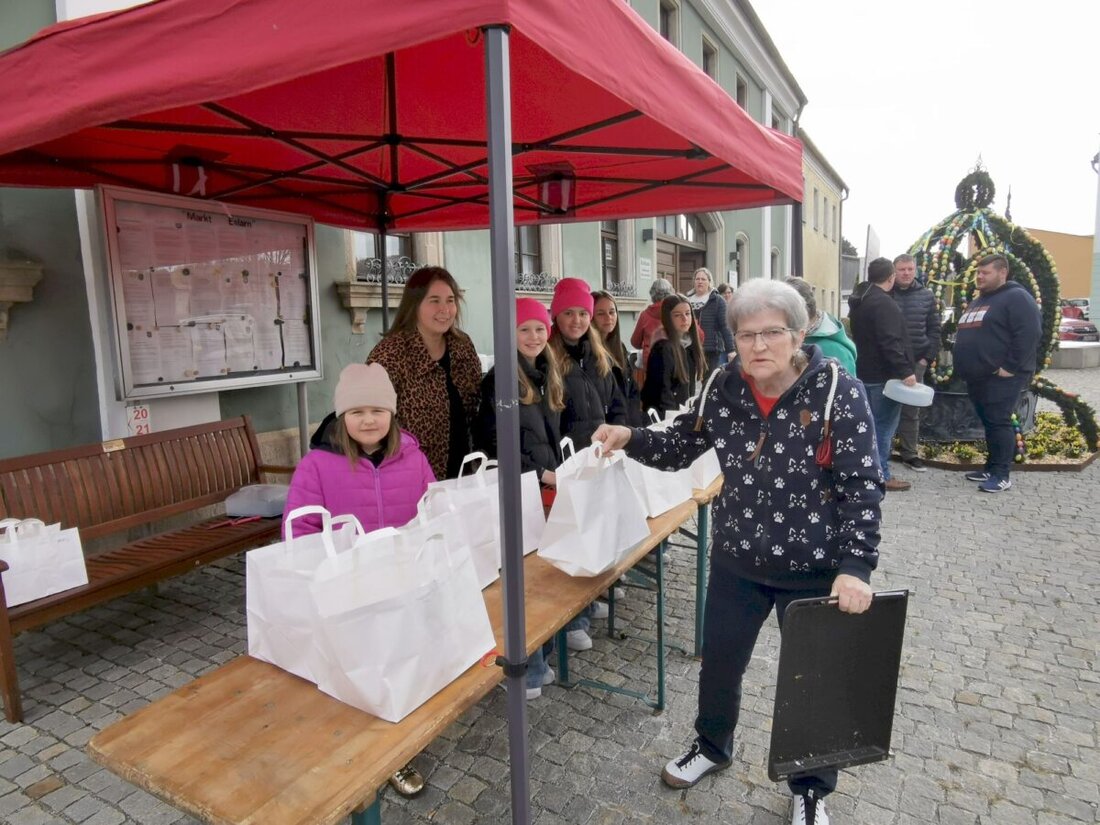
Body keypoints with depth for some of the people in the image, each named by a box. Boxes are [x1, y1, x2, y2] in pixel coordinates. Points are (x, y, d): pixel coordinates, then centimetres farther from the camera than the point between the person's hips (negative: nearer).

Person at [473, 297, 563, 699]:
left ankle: (540, 659, 27)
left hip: (547, 487, 7)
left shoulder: (549, 376, 13)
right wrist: (539, 474, -15)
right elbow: (494, 443, -15)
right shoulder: (500, 379, -11)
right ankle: (523, 669, 11)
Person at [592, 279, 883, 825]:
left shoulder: (838, 392, -17)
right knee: (718, 662, 20)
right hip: (736, 561, 4)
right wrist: (629, 438, -16)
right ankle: (712, 746, 51)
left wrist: (855, 566, -25)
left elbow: (862, 487, -17)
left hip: (814, 569, -3)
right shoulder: (723, 389, -6)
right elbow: (679, 448, 2)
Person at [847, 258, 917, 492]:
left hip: (865, 372, 10)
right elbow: (890, 342, -26)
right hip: (883, 375, -10)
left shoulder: (860, 301, 12)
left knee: (871, 423, 17)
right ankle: (881, 476, 2)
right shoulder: (883, 303, -19)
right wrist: (905, 371, -25)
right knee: (884, 425, -3)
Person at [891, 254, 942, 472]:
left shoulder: (926, 296, 6)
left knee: (911, 410, 9)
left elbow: (934, 330, 8)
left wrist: (928, 357, -1)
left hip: (915, 362, 2)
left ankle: (909, 453, 19)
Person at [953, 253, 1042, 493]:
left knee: (999, 424, -7)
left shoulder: (1016, 297, -9)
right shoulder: (978, 302, 20)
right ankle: (991, 468, 21)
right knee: (989, 424, 13)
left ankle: (1001, 475, -1)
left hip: (1001, 378, -9)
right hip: (977, 377, 9)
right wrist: (965, 368, 19)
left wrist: (1010, 367, -21)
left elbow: (1029, 334, -19)